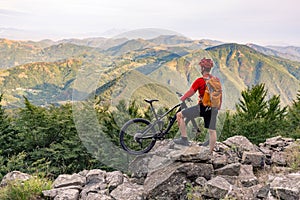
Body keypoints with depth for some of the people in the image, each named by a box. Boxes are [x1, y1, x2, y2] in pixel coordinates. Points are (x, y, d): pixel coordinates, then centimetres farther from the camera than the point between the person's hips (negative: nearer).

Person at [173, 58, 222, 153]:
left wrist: (181, 99, 8)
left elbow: (190, 92, -10)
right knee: (212, 131, 12)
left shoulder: (199, 81, -10)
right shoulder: (216, 80, 8)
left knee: (179, 115, 5)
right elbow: (220, 96, 14)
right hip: (213, 108, 6)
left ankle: (184, 139, 4)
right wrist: (218, 108, 25)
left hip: (202, 107, -6)